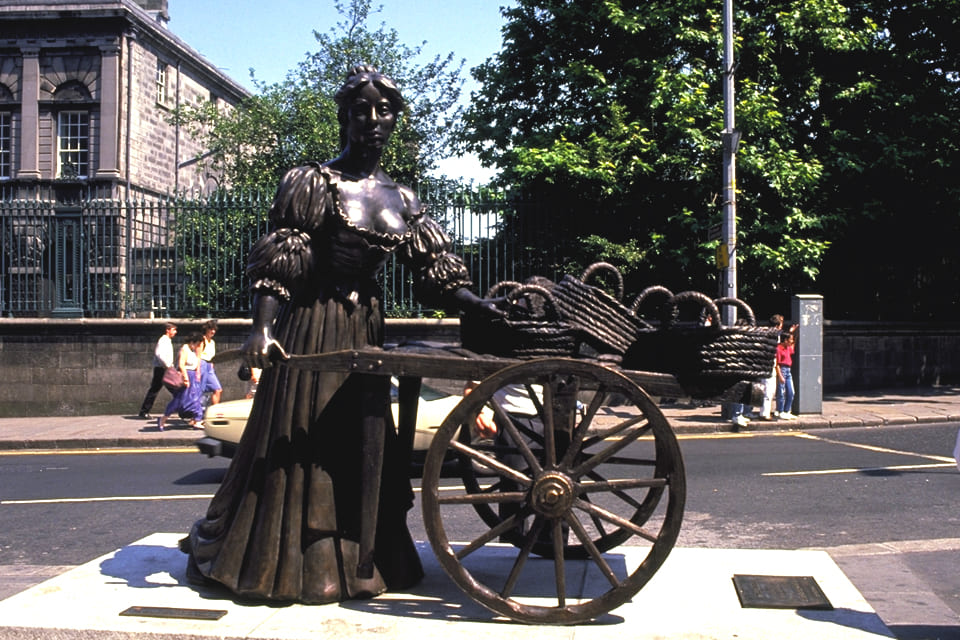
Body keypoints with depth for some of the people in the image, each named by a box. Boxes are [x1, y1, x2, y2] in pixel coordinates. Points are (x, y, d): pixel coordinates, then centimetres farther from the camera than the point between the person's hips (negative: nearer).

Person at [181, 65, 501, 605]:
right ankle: (288, 564, 19)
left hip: (367, 329, 5)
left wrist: (489, 309, -8)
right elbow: (276, 266, -12)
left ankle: (358, 562, 25)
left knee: (361, 446, 11)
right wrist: (263, 329, -25)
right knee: (300, 445, 2)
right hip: (313, 324, -5)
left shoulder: (402, 200, 9)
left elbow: (438, 275, 6)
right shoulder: (311, 184, -6)